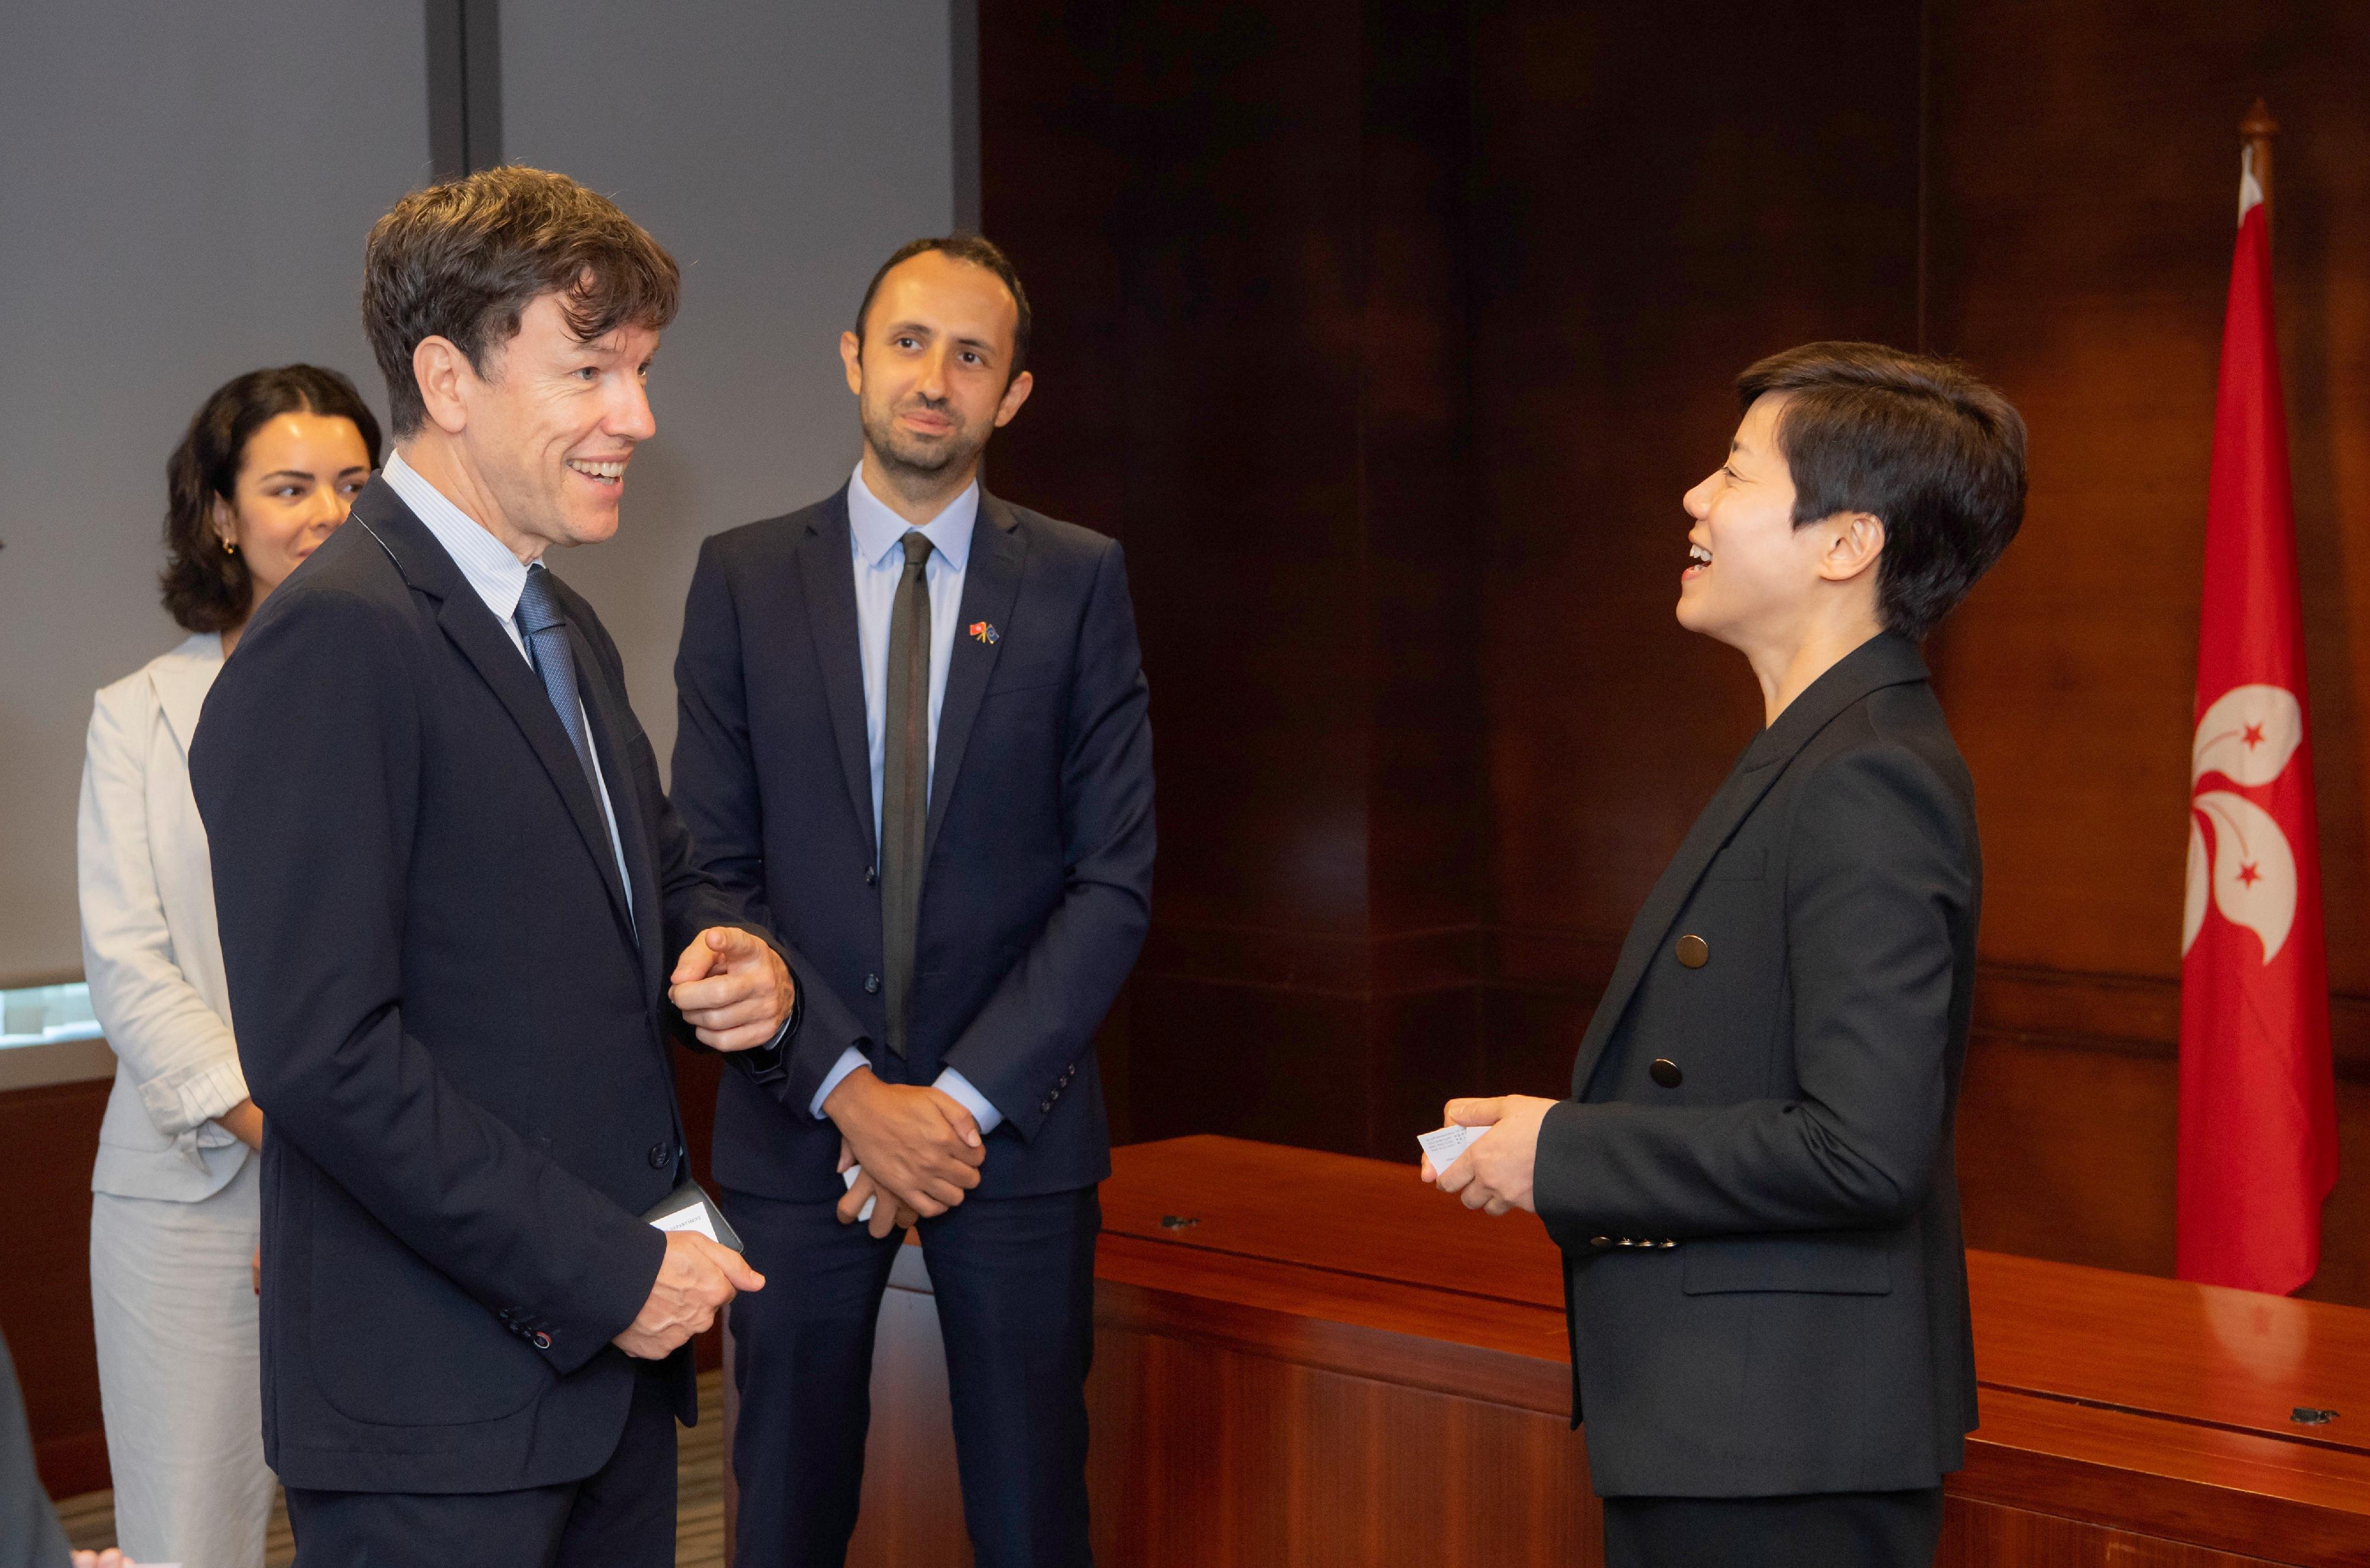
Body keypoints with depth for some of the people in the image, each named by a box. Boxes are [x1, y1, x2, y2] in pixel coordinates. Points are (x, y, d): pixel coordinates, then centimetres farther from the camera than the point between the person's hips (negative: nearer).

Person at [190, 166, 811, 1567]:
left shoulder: (569, 633, 14)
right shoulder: (336, 641, -17)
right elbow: (323, 1054, -23)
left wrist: (736, 954, 1)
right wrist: (601, 1272, -18)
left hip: (618, 1348, 9)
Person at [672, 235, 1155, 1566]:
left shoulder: (1080, 581, 2)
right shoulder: (745, 576, 3)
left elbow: (1117, 880, -3)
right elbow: (713, 871, 0)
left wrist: (966, 1098, -10)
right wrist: (847, 1091, -10)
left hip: (1013, 1130, 0)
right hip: (799, 1130, 1)